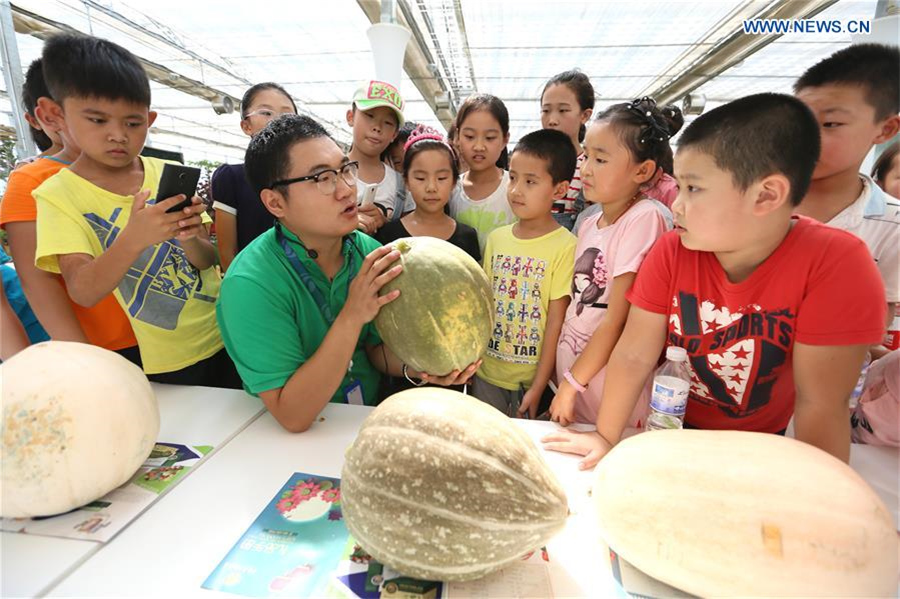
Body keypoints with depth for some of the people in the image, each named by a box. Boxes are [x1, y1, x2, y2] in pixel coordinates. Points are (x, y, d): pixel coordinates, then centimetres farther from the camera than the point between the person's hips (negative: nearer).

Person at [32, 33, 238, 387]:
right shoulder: (58, 194, -8)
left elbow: (208, 260, -5)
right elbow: (83, 292, -20)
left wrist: (190, 238, -28)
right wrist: (134, 238, -37)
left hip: (226, 336, 3)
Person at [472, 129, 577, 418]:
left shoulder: (565, 246, -14)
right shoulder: (496, 238, 1)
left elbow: (556, 320, -13)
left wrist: (538, 387, -12)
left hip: (531, 380, -4)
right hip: (486, 374, 4)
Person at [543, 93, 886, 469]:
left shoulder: (837, 263, -25)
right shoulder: (671, 251, -19)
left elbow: (820, 402, -21)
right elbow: (634, 356, -15)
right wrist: (605, 438, -11)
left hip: (760, 448, 1)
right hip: (672, 427, 0)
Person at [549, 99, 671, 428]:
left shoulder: (643, 219, -17)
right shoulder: (589, 223, 5)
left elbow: (616, 321, -19)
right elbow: (577, 304, 9)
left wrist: (571, 383, -11)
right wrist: (564, 380, 6)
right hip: (570, 371, 7)